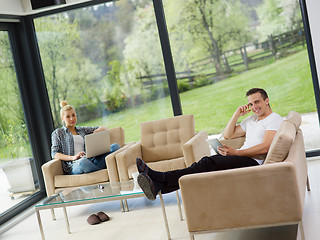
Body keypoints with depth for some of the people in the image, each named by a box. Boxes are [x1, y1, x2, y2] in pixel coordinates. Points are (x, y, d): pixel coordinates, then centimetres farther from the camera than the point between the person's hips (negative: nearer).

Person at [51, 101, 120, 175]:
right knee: (83, 161, -43)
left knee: (115, 146, -18)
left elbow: (104, 128, 30)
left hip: (91, 160, 4)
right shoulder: (57, 133, 18)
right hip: (73, 165, -4)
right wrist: (73, 157, -13)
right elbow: (54, 154, 4)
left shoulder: (83, 130, 29)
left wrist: (99, 130, 2)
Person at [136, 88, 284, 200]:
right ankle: (159, 185, -37)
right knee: (206, 163, -19)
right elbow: (228, 135, 27)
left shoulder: (275, 120, 1)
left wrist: (236, 153, -17)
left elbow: (265, 148, -14)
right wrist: (237, 114, 15)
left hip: (253, 162, -8)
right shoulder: (251, 120, 28)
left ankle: (160, 178, -40)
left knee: (209, 164, -28)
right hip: (239, 157, 8)